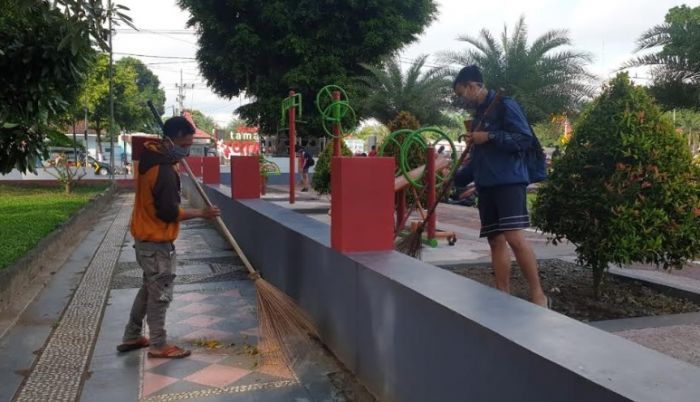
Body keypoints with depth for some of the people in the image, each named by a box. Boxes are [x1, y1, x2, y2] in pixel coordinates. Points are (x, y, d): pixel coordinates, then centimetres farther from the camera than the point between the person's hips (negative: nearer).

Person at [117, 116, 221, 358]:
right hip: (156, 242, -10)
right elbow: (168, 213, -25)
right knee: (160, 294, 3)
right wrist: (201, 213, -15)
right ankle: (158, 345, 15)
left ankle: (131, 337, 31)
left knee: (149, 288, 21)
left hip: (144, 237, 10)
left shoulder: (150, 157, 4)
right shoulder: (165, 171, -25)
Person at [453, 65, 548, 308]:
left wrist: (490, 137, -16)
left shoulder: (504, 105, -4)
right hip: (486, 186, 9)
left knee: (514, 237, -17)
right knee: (496, 241, 4)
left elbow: (525, 139, -13)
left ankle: (539, 296, -10)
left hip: (509, 181, -8)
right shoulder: (478, 114, 22)